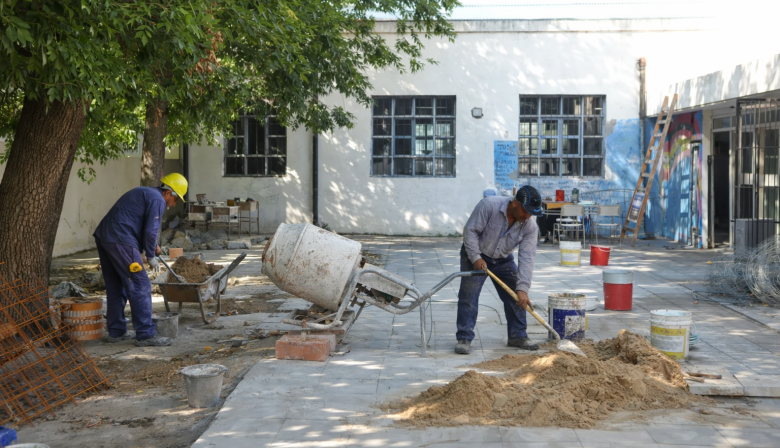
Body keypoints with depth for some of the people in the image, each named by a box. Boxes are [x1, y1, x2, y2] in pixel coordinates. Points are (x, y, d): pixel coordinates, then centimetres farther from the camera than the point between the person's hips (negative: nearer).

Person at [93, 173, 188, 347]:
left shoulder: (144, 193, 25)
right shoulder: (158, 199, -5)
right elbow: (150, 230, -12)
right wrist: (151, 256, 2)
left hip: (103, 236, 10)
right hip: (120, 241, -10)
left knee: (115, 287, 17)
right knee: (140, 287, -5)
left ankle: (116, 331, 25)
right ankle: (145, 334, -4)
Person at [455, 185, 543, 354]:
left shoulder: (530, 226, -19)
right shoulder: (489, 205, -29)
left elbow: (526, 258, -22)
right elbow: (470, 231, -21)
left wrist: (522, 288, -28)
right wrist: (476, 257, -26)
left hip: (503, 260, 4)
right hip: (476, 256, -4)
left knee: (517, 297, 2)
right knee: (468, 295, -11)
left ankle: (518, 336, 16)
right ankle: (464, 339, -6)